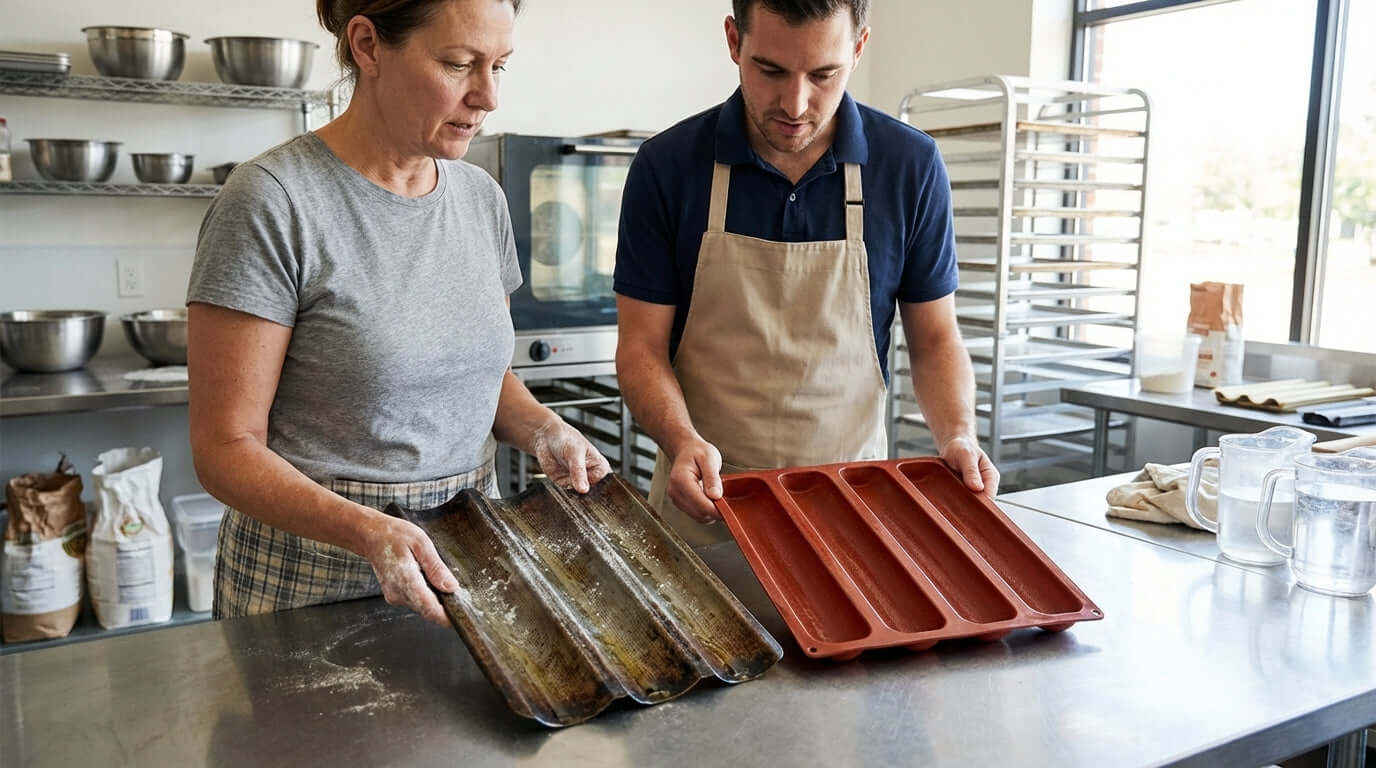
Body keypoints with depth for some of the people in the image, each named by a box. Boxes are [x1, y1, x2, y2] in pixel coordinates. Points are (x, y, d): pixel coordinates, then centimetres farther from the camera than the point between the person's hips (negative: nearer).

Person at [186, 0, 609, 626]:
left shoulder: (482, 197, 2)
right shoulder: (273, 202, -16)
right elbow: (227, 448, -15)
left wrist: (540, 428, -6)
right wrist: (368, 532, -30)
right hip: (315, 572, -5)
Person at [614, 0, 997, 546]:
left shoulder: (911, 167, -5)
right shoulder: (668, 166, -8)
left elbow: (935, 339, 3)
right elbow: (642, 344, -5)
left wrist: (957, 436, -14)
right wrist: (682, 440, -23)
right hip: (704, 501, 0)